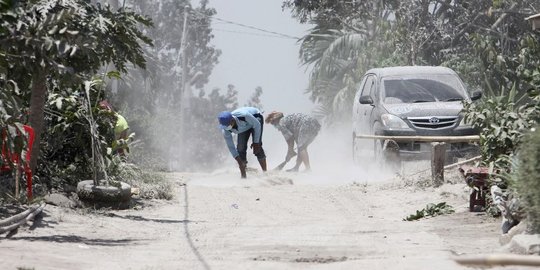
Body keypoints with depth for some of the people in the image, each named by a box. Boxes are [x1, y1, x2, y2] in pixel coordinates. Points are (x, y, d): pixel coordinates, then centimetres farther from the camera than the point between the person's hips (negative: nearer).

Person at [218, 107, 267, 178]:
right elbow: (230, 147, -19)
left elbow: (257, 125, -27)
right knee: (241, 147, -11)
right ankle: (243, 175, -2)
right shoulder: (225, 130, -30)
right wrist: (239, 161, -26)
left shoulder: (243, 116, -45)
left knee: (257, 147, -18)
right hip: (244, 126, 4)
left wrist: (256, 142, -24)